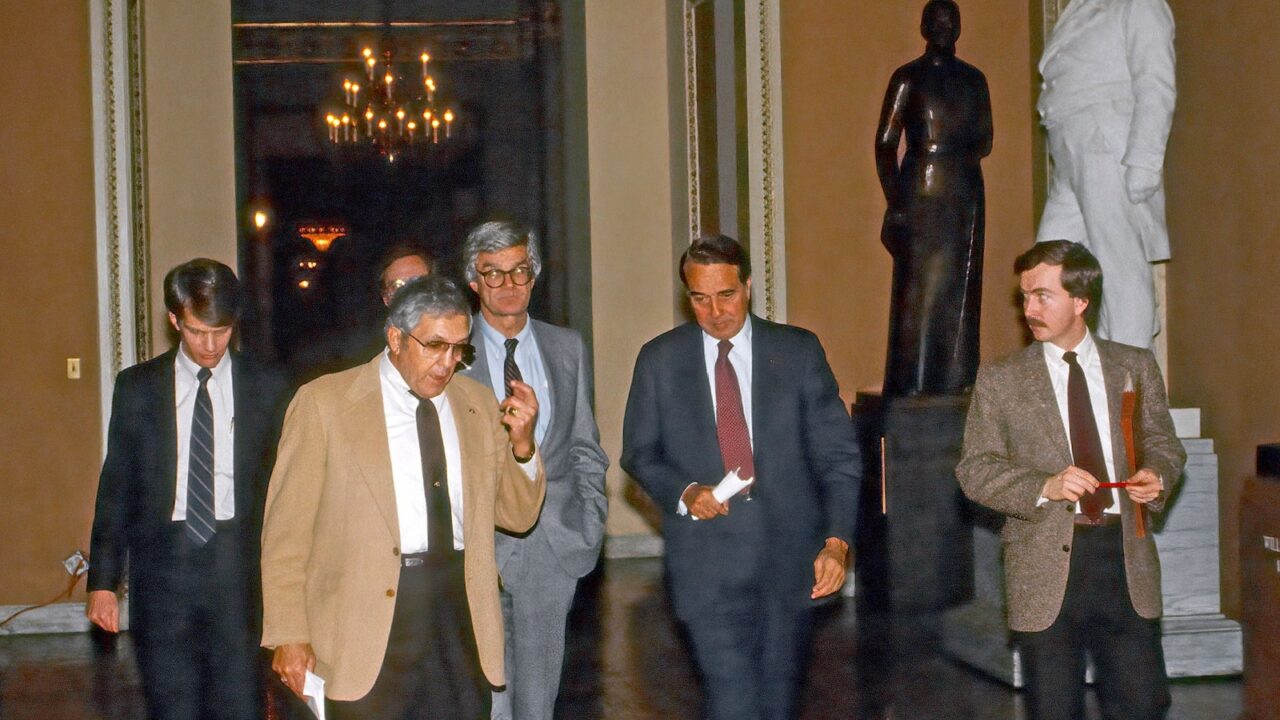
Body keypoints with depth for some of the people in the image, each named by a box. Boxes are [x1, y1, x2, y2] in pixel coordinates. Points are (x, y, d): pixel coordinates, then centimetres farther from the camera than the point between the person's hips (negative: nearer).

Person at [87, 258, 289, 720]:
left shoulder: (266, 388, 4)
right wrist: (103, 580, 4)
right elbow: (115, 487, 8)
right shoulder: (136, 388, 6)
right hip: (162, 564, 1)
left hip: (240, 563, -1)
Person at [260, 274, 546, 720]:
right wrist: (289, 635, -6)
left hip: (462, 616, 4)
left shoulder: (478, 404, 12)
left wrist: (521, 444, -3)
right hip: (367, 626, -3)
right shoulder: (325, 403, -1)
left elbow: (517, 515, 14)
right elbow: (286, 531, -2)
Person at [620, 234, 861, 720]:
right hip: (708, 565, -1)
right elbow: (639, 452, 9)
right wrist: (684, 493, -11)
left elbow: (837, 453, 3)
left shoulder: (799, 352, 3)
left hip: (788, 558, 2)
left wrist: (836, 540, -7)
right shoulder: (660, 359, 4)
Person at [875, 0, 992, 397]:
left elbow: (985, 141, 17)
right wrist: (895, 200, -10)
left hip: (965, 192, 4)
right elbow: (885, 143, -2)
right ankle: (911, 384, -7)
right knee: (917, 286, -8)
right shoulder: (908, 78, 2)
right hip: (920, 191, -4)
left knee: (960, 288, 3)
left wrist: (961, 157, -4)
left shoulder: (973, 79, 15)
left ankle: (955, 377, 7)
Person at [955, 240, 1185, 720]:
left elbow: (1162, 443, 15)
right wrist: (1045, 487, -17)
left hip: (1125, 555, 1)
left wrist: (1156, 475, -8)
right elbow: (975, 469, -2)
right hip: (1046, 564, -1)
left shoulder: (1136, 367, 9)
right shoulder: (999, 381, 3)